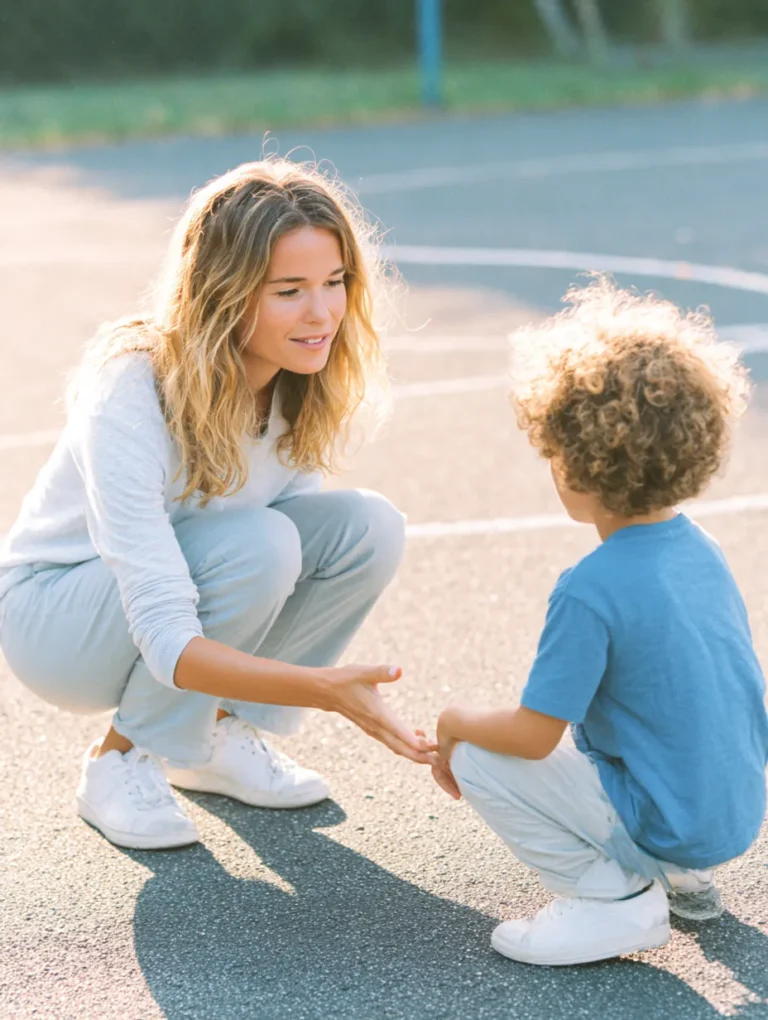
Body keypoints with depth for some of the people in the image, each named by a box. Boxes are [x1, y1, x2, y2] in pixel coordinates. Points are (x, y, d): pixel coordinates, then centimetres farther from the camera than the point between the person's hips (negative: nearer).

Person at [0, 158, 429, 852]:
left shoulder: (308, 383, -15)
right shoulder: (128, 396, -34)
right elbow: (169, 641, -38)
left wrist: (347, 687, -23)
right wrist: (323, 686, -50)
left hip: (200, 574, 6)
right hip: (56, 610, -6)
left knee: (368, 528, -19)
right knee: (257, 544, -33)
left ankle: (222, 734, 0)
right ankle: (122, 762, -11)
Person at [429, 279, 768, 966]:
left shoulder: (592, 591, -24)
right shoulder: (702, 550, 1)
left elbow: (534, 735, -19)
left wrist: (456, 724, 2)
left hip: (664, 829, -8)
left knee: (475, 760, -5)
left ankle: (616, 900, -4)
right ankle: (684, 880, 17)